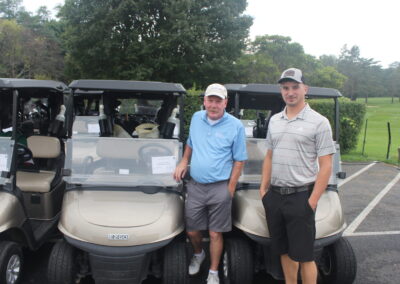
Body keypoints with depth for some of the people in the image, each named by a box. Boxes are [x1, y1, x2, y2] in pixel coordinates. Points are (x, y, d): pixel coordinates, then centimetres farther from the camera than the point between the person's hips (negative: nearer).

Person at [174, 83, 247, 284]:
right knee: (192, 230, 11)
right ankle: (198, 254, 43)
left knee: (215, 233, 4)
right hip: (195, 185, 4)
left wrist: (230, 188, -8)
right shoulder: (196, 118, 5)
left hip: (220, 187, -3)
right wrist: (184, 162, 5)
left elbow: (239, 160, -4)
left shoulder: (235, 126, -7)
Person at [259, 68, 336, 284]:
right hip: (274, 196, 5)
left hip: (300, 197, -5)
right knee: (284, 250, 15)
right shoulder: (274, 121, 10)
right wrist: (263, 189, 9)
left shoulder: (319, 122, -7)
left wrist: (312, 201, -14)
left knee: (304, 255, 1)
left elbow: (325, 165, -9)